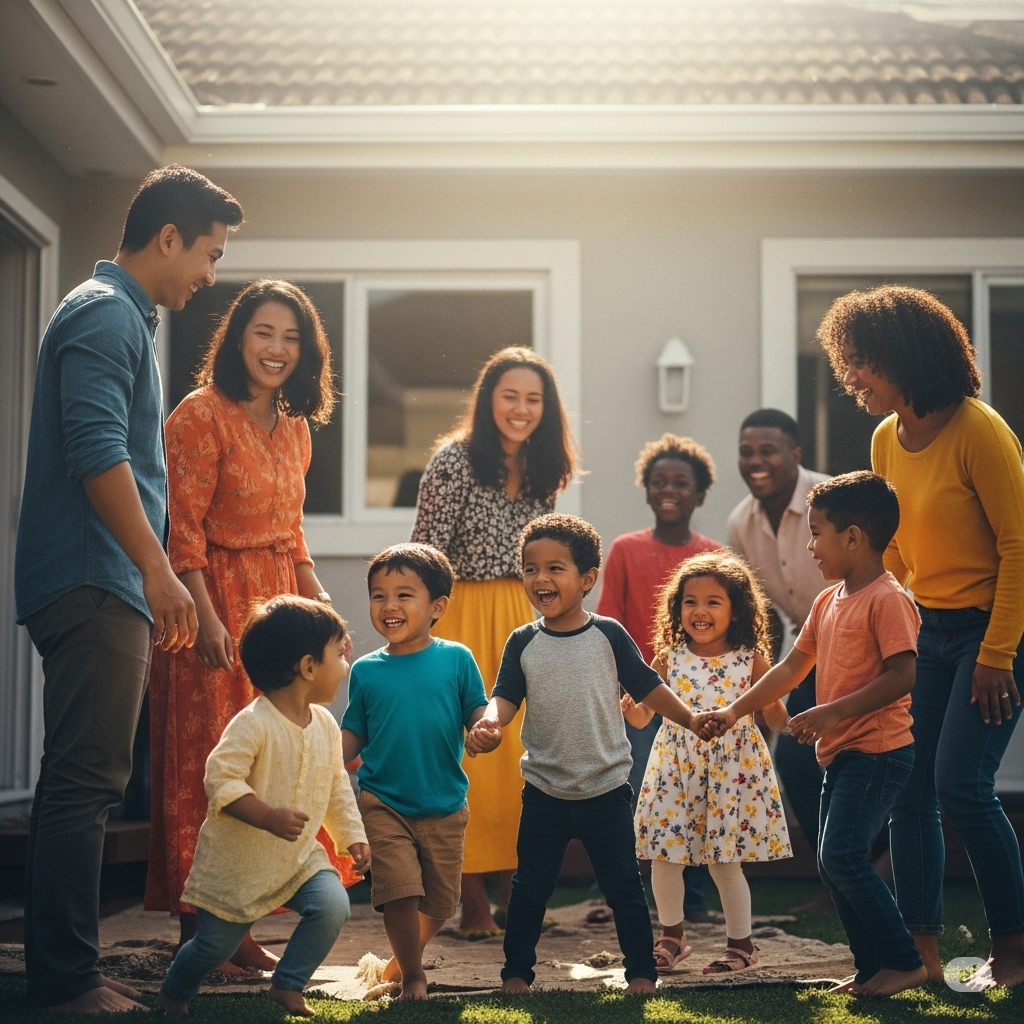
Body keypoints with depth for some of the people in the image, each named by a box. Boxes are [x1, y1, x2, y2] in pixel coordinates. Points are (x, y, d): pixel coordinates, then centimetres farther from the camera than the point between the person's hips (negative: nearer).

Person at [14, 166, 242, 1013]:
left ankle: (61, 973, 17)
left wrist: (151, 582, 27)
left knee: (80, 783, 11)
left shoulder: (125, 318, 23)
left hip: (101, 592, 11)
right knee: (87, 782, -10)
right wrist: (158, 569, -21)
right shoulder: (105, 315, -9)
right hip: (95, 587, -11)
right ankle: (68, 983, -7)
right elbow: (97, 451, -20)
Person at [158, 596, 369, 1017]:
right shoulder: (252, 725, -22)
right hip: (238, 861, -6)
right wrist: (269, 817, -37)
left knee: (333, 905, -17)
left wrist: (352, 835, 3)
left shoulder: (326, 725, 1)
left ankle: (288, 986, 1)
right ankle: (174, 990, 37)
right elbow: (220, 781, -28)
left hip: (300, 857, 6)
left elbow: (337, 787, 12)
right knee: (216, 943, 5)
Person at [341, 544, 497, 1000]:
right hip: (384, 804, -1)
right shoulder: (366, 670, 1)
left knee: (440, 902, 11)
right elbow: (353, 736, 5)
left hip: (445, 807, 1)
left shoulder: (456, 659, -3)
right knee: (400, 892, -12)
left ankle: (402, 960, 39)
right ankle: (412, 976, 11)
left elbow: (479, 715, -2)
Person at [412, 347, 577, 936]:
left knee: (524, 755, 1)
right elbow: (427, 557, -9)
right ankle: (474, 902, 3)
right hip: (463, 622, -5)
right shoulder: (454, 461, -7)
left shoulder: (543, 475, 12)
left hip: (525, 624, 5)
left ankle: (515, 892, 10)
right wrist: (427, 639, -13)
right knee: (468, 756, -3)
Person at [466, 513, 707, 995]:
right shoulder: (523, 643, -1)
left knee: (623, 887, 6)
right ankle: (516, 972, 23)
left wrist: (696, 721, -1)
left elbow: (648, 688, 2)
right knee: (530, 888, 11)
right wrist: (489, 722, -30)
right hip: (544, 792, 2)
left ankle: (641, 971, 18)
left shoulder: (608, 636, -5)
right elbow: (506, 698, -9)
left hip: (605, 789, -1)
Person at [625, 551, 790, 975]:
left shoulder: (751, 659, -5)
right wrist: (630, 709, -21)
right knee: (664, 855, 4)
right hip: (676, 768, 2)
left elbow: (776, 720, 2)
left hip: (732, 769, -2)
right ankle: (671, 937, 24)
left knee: (725, 861, 1)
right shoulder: (669, 659, -1)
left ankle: (741, 944, 18)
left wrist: (774, 706, -19)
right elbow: (642, 714, 1)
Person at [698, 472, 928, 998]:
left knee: (842, 855, -16)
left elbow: (903, 676, -22)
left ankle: (904, 960, -6)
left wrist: (833, 712, -25)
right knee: (835, 864, 9)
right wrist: (733, 711, 14)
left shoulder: (887, 599, -14)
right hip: (840, 753, 9)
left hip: (878, 751, -9)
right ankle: (871, 966, 17)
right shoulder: (828, 601, 14)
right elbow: (791, 668, 18)